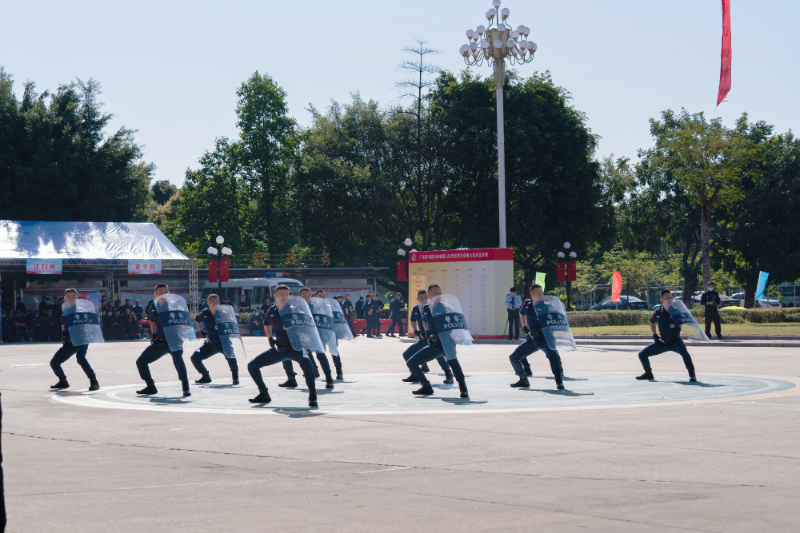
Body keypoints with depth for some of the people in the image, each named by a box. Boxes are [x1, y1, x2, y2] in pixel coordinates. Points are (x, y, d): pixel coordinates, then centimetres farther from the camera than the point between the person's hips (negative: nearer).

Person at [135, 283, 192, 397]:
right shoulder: (152, 306, 2)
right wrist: (153, 334, 15)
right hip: (159, 341, 6)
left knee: (177, 358, -35)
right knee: (141, 362, 6)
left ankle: (185, 387, -30)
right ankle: (151, 387, 22)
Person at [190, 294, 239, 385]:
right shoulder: (204, 313, -3)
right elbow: (197, 320, 20)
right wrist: (201, 331, 16)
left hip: (223, 343, -6)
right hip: (210, 343, 6)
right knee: (194, 358, 6)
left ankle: (235, 377, -22)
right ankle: (206, 377, 23)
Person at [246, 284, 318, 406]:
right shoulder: (271, 311, 4)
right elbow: (267, 324, 27)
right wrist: (270, 338, 14)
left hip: (294, 347, -6)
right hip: (278, 348, 6)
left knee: (305, 361, -39)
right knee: (252, 365, 2)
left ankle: (312, 395, -29)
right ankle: (264, 395, 19)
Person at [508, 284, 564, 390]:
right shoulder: (527, 304, 3)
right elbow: (522, 313, 26)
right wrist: (524, 326, 17)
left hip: (544, 337, -5)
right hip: (531, 339, 5)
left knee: (552, 353, -34)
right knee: (513, 357, 6)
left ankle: (559, 381, -29)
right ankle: (523, 380, 23)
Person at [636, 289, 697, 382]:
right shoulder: (658, 311, -2)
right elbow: (652, 322, 19)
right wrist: (654, 335, 9)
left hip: (675, 340, -4)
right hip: (662, 342, 4)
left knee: (683, 350, -38)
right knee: (642, 354, 1)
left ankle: (692, 374, -28)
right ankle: (648, 374, 25)